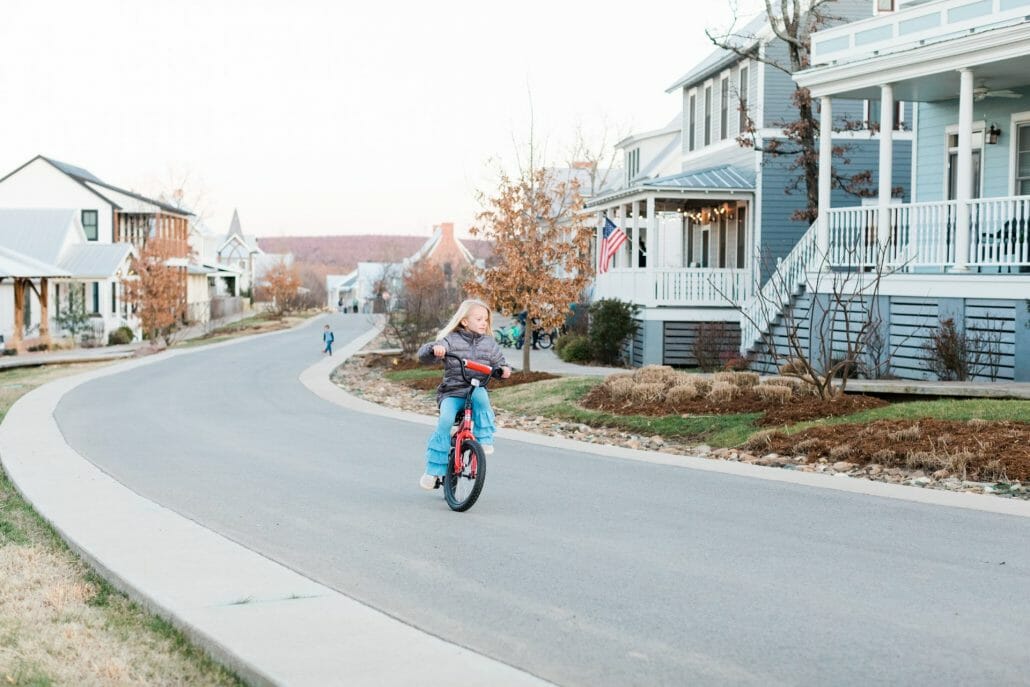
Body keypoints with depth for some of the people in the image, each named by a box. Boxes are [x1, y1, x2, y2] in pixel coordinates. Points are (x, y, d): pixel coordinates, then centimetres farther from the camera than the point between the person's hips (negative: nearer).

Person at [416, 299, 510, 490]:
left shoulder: (489, 344, 10)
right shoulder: (451, 340, 0)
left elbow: (498, 362, 19)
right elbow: (423, 354, -6)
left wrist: (504, 369, -5)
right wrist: (434, 348, -29)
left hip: (477, 390, 2)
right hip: (451, 392, -1)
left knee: (480, 395, -35)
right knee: (445, 420, -26)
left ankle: (484, 440, -21)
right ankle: (434, 470, -16)